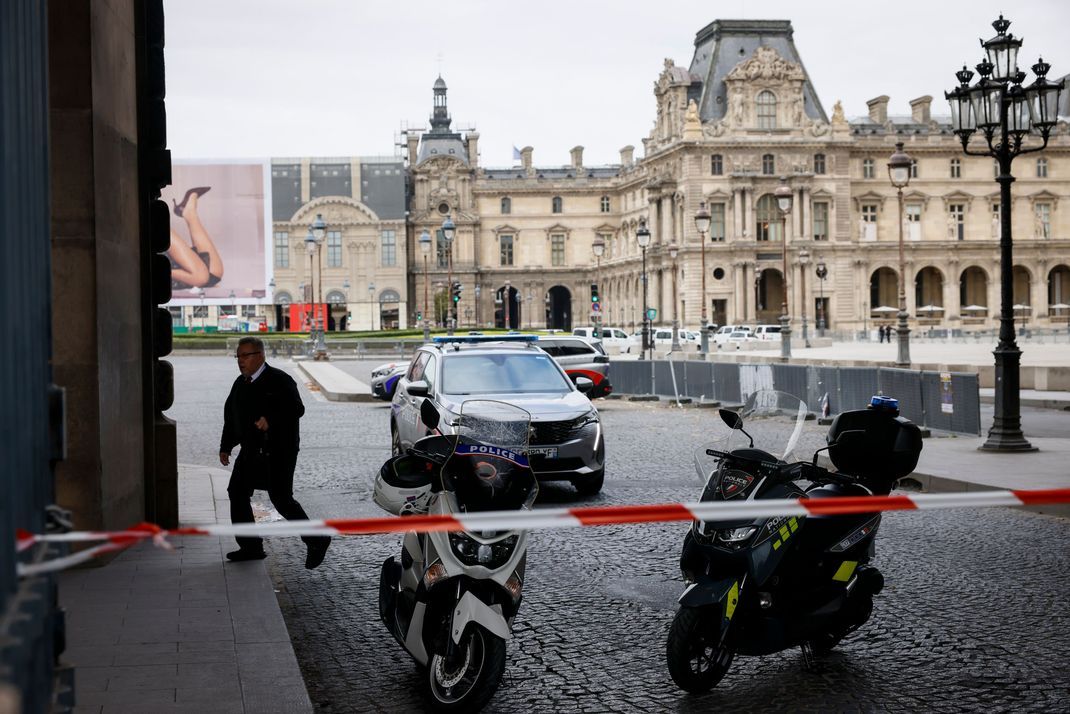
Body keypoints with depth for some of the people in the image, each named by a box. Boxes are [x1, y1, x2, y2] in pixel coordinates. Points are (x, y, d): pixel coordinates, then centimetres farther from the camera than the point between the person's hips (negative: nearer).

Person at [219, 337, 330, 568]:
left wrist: (271, 419, -33)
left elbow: (296, 409, -19)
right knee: (237, 492, 5)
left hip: (278, 452, -8)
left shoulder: (279, 380, -10)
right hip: (251, 451, 8)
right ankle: (251, 547, 15)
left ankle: (317, 541, 2)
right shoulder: (240, 384, 14)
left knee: (281, 499, -10)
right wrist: (225, 446, 17)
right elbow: (230, 416, 21)